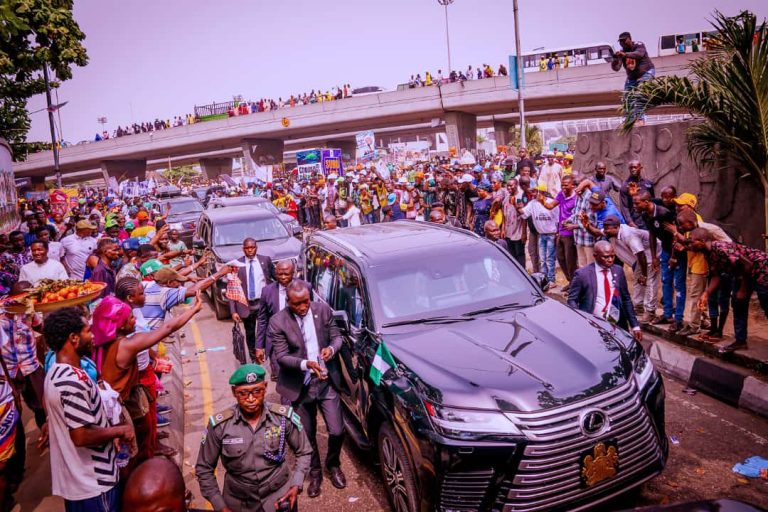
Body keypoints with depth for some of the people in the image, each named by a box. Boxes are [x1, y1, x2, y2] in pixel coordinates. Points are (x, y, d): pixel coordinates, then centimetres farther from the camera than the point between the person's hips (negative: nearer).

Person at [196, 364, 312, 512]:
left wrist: (296, 485, -10)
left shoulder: (284, 417, -15)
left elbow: (304, 452, 1)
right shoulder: (219, 425, -17)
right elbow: (204, 468, -3)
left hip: (280, 495, 0)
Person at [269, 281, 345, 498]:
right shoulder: (278, 322, -14)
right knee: (308, 435, 14)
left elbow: (336, 336, 1)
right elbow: (281, 356, -15)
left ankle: (333, 465, 36)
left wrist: (332, 348, -22)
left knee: (337, 431, 5)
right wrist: (305, 364, -31)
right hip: (300, 386, -1)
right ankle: (315, 472, 40)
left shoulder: (323, 310, -7)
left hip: (327, 382, 1)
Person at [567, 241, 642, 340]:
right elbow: (572, 300, -2)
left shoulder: (618, 271, 8)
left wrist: (635, 326, 8)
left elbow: (626, 300, 13)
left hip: (618, 326, 4)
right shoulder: (582, 274, -5)